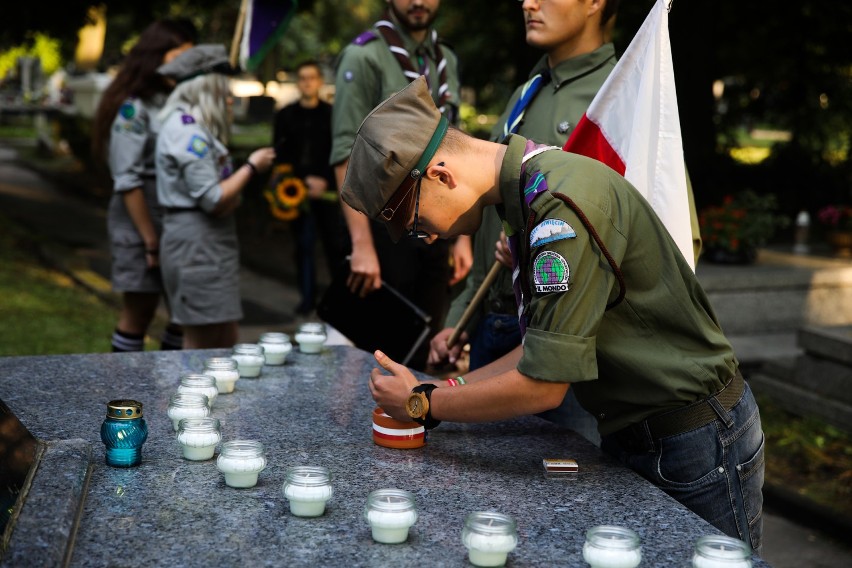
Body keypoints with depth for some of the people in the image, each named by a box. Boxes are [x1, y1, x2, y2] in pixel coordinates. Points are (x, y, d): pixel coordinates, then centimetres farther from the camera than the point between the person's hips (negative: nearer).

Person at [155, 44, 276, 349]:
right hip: (197, 245, -10)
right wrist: (251, 167, -8)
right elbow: (214, 200, -19)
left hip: (209, 244, 10)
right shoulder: (187, 130, -13)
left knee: (226, 345, 11)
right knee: (203, 346, -5)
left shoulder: (189, 126, 19)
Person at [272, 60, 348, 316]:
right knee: (303, 245, 3)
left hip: (328, 189, -1)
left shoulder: (332, 114, 5)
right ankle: (307, 297, 10)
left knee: (336, 244, -2)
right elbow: (280, 155, 4)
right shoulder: (285, 115, 8)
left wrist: (325, 181, -11)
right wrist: (305, 179, -8)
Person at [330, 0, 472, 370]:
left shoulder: (447, 62, 13)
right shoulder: (364, 57, -7)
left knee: (421, 356, 12)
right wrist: (362, 245, -20)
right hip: (385, 232, -5)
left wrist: (461, 236, 9)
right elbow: (347, 155, -14)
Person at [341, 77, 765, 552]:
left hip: (697, 441, -9)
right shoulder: (526, 192, 4)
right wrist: (447, 388, 3)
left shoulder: (564, 201, -26)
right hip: (633, 436, 9)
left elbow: (543, 385, -26)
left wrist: (425, 404, -12)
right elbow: (544, 348, 11)